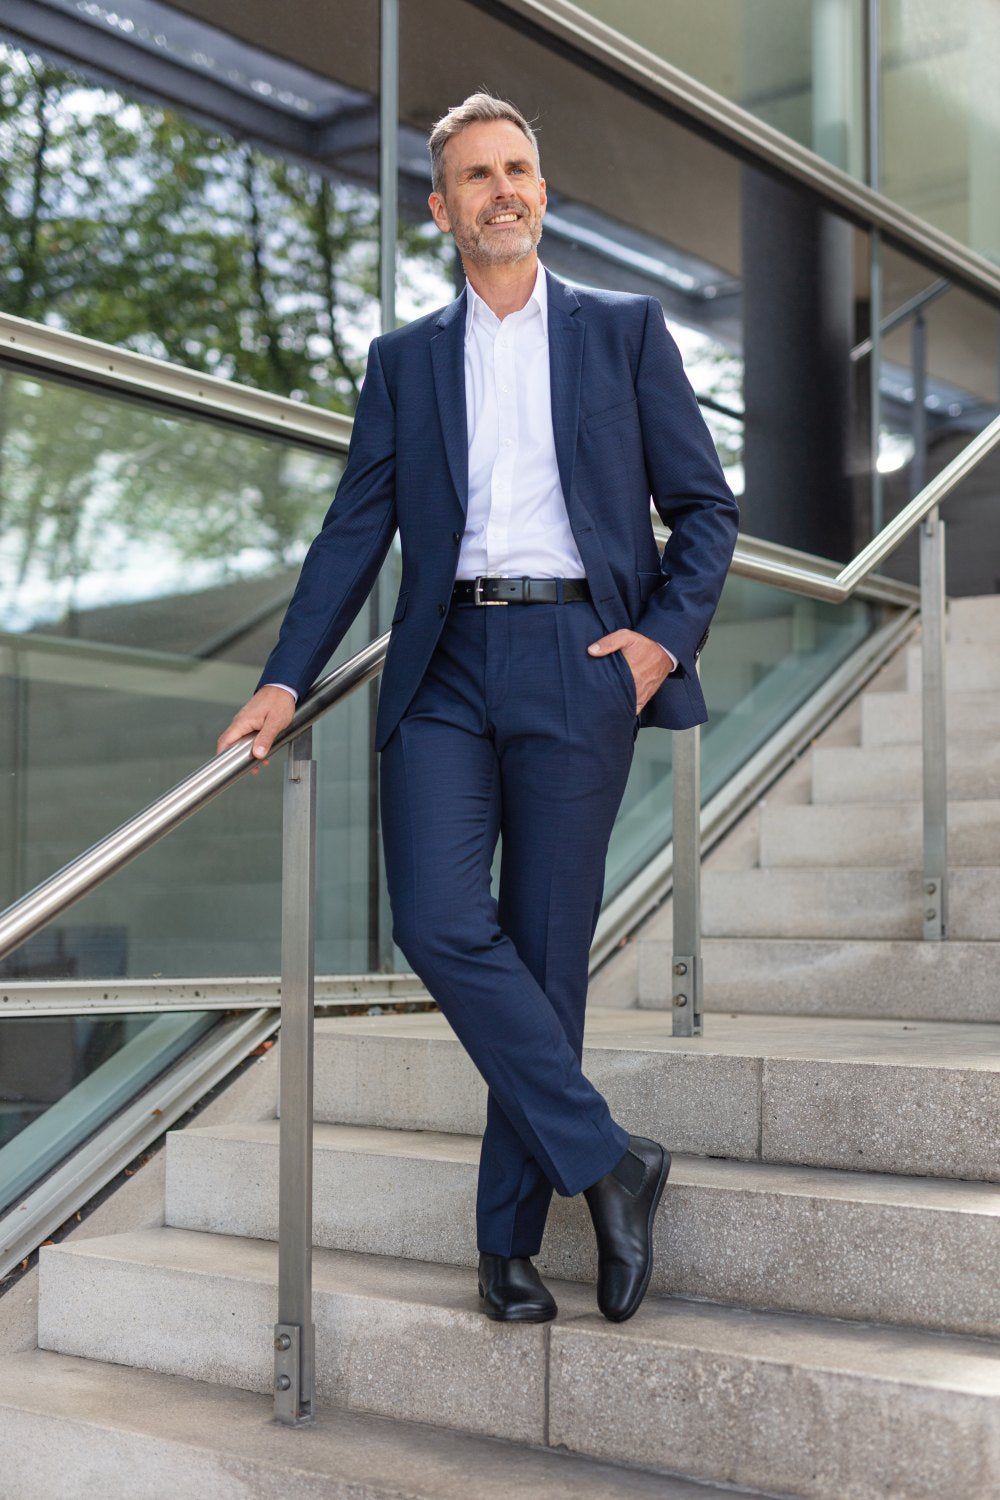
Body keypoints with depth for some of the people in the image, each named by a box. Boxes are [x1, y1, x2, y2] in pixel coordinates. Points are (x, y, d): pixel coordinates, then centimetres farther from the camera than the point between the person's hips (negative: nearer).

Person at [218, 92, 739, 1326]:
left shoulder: (625, 331, 11)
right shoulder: (403, 360, 15)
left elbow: (705, 506, 10)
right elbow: (355, 531, 10)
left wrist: (667, 634, -6)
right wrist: (285, 679, 0)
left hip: (578, 663, -1)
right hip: (445, 670, 2)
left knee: (545, 948, 0)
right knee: (440, 924, -15)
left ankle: (510, 1240, 13)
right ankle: (606, 1164, 0)